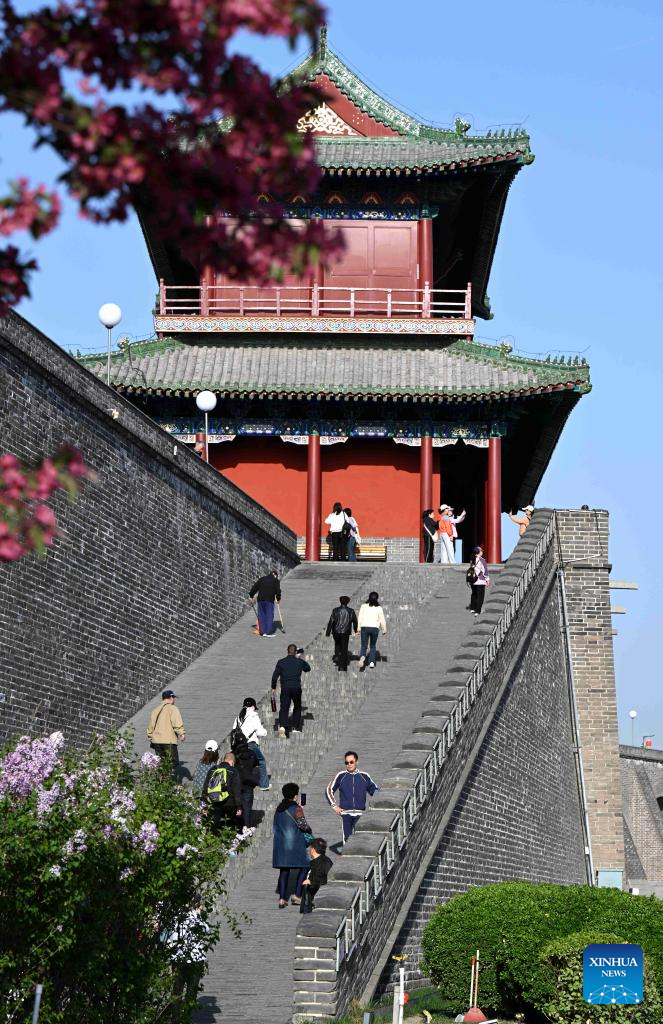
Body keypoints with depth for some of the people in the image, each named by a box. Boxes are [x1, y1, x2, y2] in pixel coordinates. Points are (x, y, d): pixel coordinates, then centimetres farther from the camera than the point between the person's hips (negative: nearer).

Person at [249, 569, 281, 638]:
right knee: (269, 615, 0)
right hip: (270, 600, -3)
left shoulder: (262, 579, 14)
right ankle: (269, 632, -4)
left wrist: (251, 595, 21)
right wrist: (278, 598, 15)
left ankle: (262, 632, 8)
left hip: (261, 599, 3)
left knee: (261, 615, 9)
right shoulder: (276, 581, 5)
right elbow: (278, 591, 2)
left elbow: (255, 587, 14)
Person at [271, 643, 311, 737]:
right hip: (297, 688, 1)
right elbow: (308, 669, 21)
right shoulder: (300, 662, 2)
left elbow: (275, 676, -1)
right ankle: (295, 727, 21)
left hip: (285, 688, -1)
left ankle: (282, 726, -24)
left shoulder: (281, 662, -1)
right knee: (297, 707, 20)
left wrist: (273, 687, 11)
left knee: (284, 708, -2)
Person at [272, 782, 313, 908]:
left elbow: (274, 828, 16)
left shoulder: (279, 809, 11)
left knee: (284, 871, 10)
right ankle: (297, 895, 0)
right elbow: (303, 825, -15)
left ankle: (282, 899, 6)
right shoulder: (296, 809, -11)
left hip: (280, 844, 7)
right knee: (304, 867, 7)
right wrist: (308, 830, 3)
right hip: (294, 844, -7)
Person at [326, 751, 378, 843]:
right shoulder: (340, 775, 2)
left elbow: (374, 790, 17)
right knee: (347, 838, -2)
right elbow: (329, 790, 10)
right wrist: (334, 806, 4)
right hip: (345, 813, -1)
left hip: (360, 814, 1)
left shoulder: (364, 776, 6)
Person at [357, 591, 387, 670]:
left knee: (364, 646, 2)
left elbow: (360, 618, 2)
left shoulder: (364, 606, 3)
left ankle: (362, 656, -28)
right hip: (375, 628, 0)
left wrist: (358, 628, 6)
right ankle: (371, 662, 7)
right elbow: (382, 620, 2)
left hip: (365, 627, 0)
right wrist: (384, 630, 12)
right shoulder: (379, 608, 0)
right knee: (373, 646, 16)